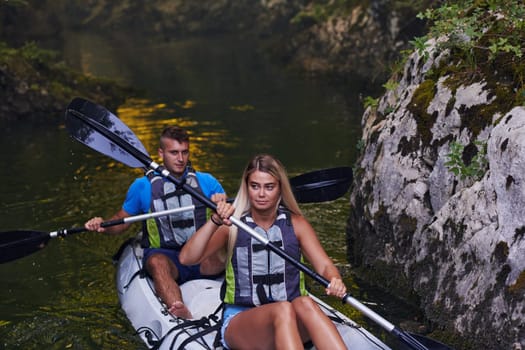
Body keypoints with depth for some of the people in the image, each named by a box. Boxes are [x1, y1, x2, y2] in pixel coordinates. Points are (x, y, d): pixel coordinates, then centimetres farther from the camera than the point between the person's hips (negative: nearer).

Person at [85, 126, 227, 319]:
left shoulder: (206, 182, 10)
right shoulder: (143, 186, 8)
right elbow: (122, 221, 15)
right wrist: (103, 225, -6)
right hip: (164, 254, -2)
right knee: (157, 262, -39)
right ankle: (184, 317, -62)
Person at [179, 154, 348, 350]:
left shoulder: (295, 224, 10)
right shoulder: (232, 227, 4)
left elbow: (323, 265, -2)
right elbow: (187, 258, -9)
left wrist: (335, 281, -25)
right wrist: (215, 222, -24)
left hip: (293, 326, 2)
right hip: (239, 323, -2)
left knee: (305, 304, -33)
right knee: (283, 310, -35)